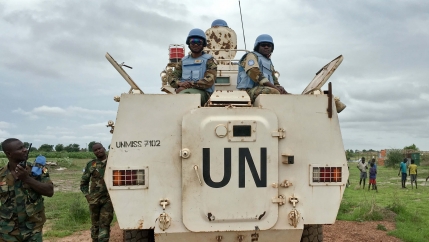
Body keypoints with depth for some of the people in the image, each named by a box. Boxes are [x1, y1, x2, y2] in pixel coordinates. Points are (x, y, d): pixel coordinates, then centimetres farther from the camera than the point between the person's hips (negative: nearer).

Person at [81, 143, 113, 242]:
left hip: (108, 199, -2)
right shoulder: (91, 165, 4)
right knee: (95, 224, 12)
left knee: (104, 224, -5)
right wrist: (87, 196, 1)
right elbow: (83, 183, 12)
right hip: (94, 200, 2)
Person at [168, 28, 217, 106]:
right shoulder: (183, 61, 23)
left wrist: (190, 85, -15)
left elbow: (209, 81, -6)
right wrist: (179, 83, -11)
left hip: (202, 92, -4)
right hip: (184, 91, 4)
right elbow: (172, 77, 13)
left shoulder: (209, 60, 9)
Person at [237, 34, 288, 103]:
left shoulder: (269, 63, 31)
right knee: (274, 92, -35)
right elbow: (255, 74, -12)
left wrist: (279, 87, -4)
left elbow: (274, 81, 24)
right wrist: (274, 87, -19)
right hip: (250, 90, -8)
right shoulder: (251, 56, 7)